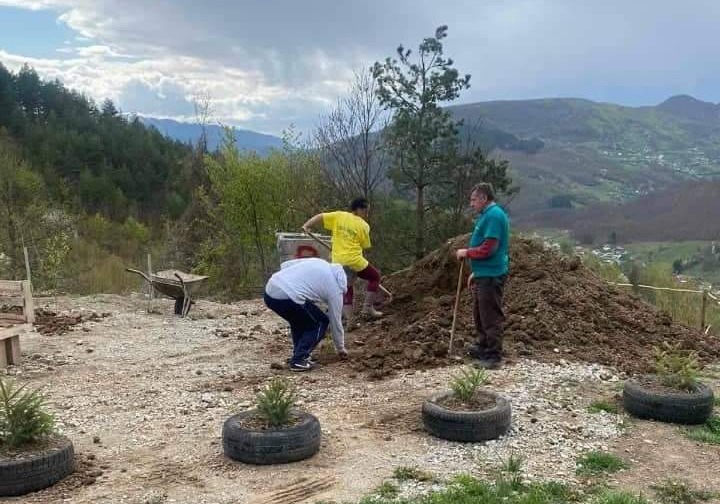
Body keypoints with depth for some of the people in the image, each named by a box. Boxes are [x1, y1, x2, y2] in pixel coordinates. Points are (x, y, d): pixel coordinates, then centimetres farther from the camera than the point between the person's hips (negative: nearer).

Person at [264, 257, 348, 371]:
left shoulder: (318, 262, 24)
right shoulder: (335, 289, 10)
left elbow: (284, 265, 20)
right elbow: (335, 322, 19)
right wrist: (340, 349, 34)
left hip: (269, 291, 7)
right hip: (286, 298, -7)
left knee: (300, 320, 30)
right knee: (320, 322, 13)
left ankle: (299, 355, 27)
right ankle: (299, 360, 6)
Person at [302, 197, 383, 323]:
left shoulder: (338, 216, 6)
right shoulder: (363, 225, -2)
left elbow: (319, 217, 0)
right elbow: (364, 245, 5)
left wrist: (306, 226, 4)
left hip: (338, 262, 5)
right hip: (355, 260, -5)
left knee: (347, 290, 18)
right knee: (375, 276, 18)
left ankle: (348, 320, 12)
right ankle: (368, 307, 15)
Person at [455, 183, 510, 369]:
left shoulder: (494, 215, -17)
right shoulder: (487, 215, 14)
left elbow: (488, 249, -23)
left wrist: (466, 253, -9)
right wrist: (476, 272, 22)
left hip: (491, 276, -10)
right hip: (484, 274, 10)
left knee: (491, 317, -3)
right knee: (480, 314, 20)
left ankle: (494, 356, 5)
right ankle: (483, 347, 33)